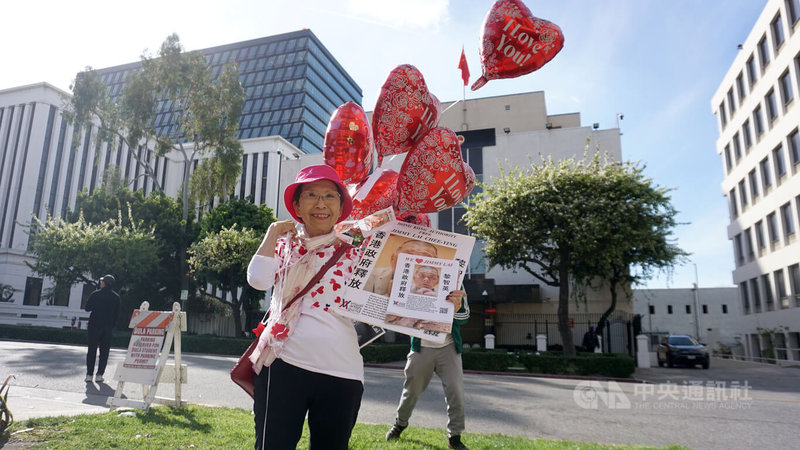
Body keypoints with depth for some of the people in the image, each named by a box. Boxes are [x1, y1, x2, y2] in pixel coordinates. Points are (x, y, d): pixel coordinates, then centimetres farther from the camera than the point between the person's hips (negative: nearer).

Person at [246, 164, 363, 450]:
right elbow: (258, 280, -10)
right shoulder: (283, 244, 8)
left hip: (340, 372, 0)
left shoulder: (352, 253, 5)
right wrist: (273, 232, -1)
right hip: (282, 364, 0)